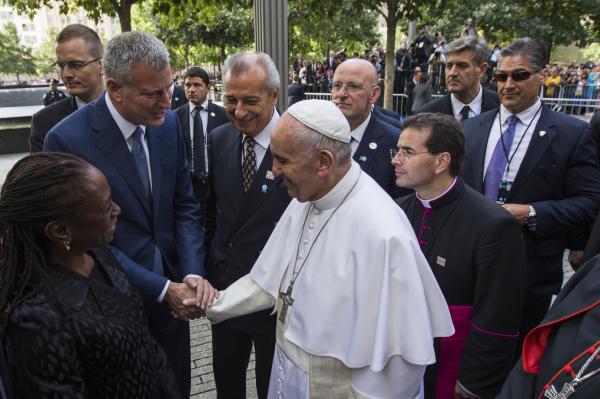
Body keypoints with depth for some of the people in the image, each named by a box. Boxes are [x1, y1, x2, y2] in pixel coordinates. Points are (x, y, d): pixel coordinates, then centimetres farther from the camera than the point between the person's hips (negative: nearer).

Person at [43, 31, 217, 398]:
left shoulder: (169, 123, -5)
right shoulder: (67, 140, -20)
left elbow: (185, 206, 0)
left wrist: (193, 274, -13)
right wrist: (162, 288, -18)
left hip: (173, 292, 4)